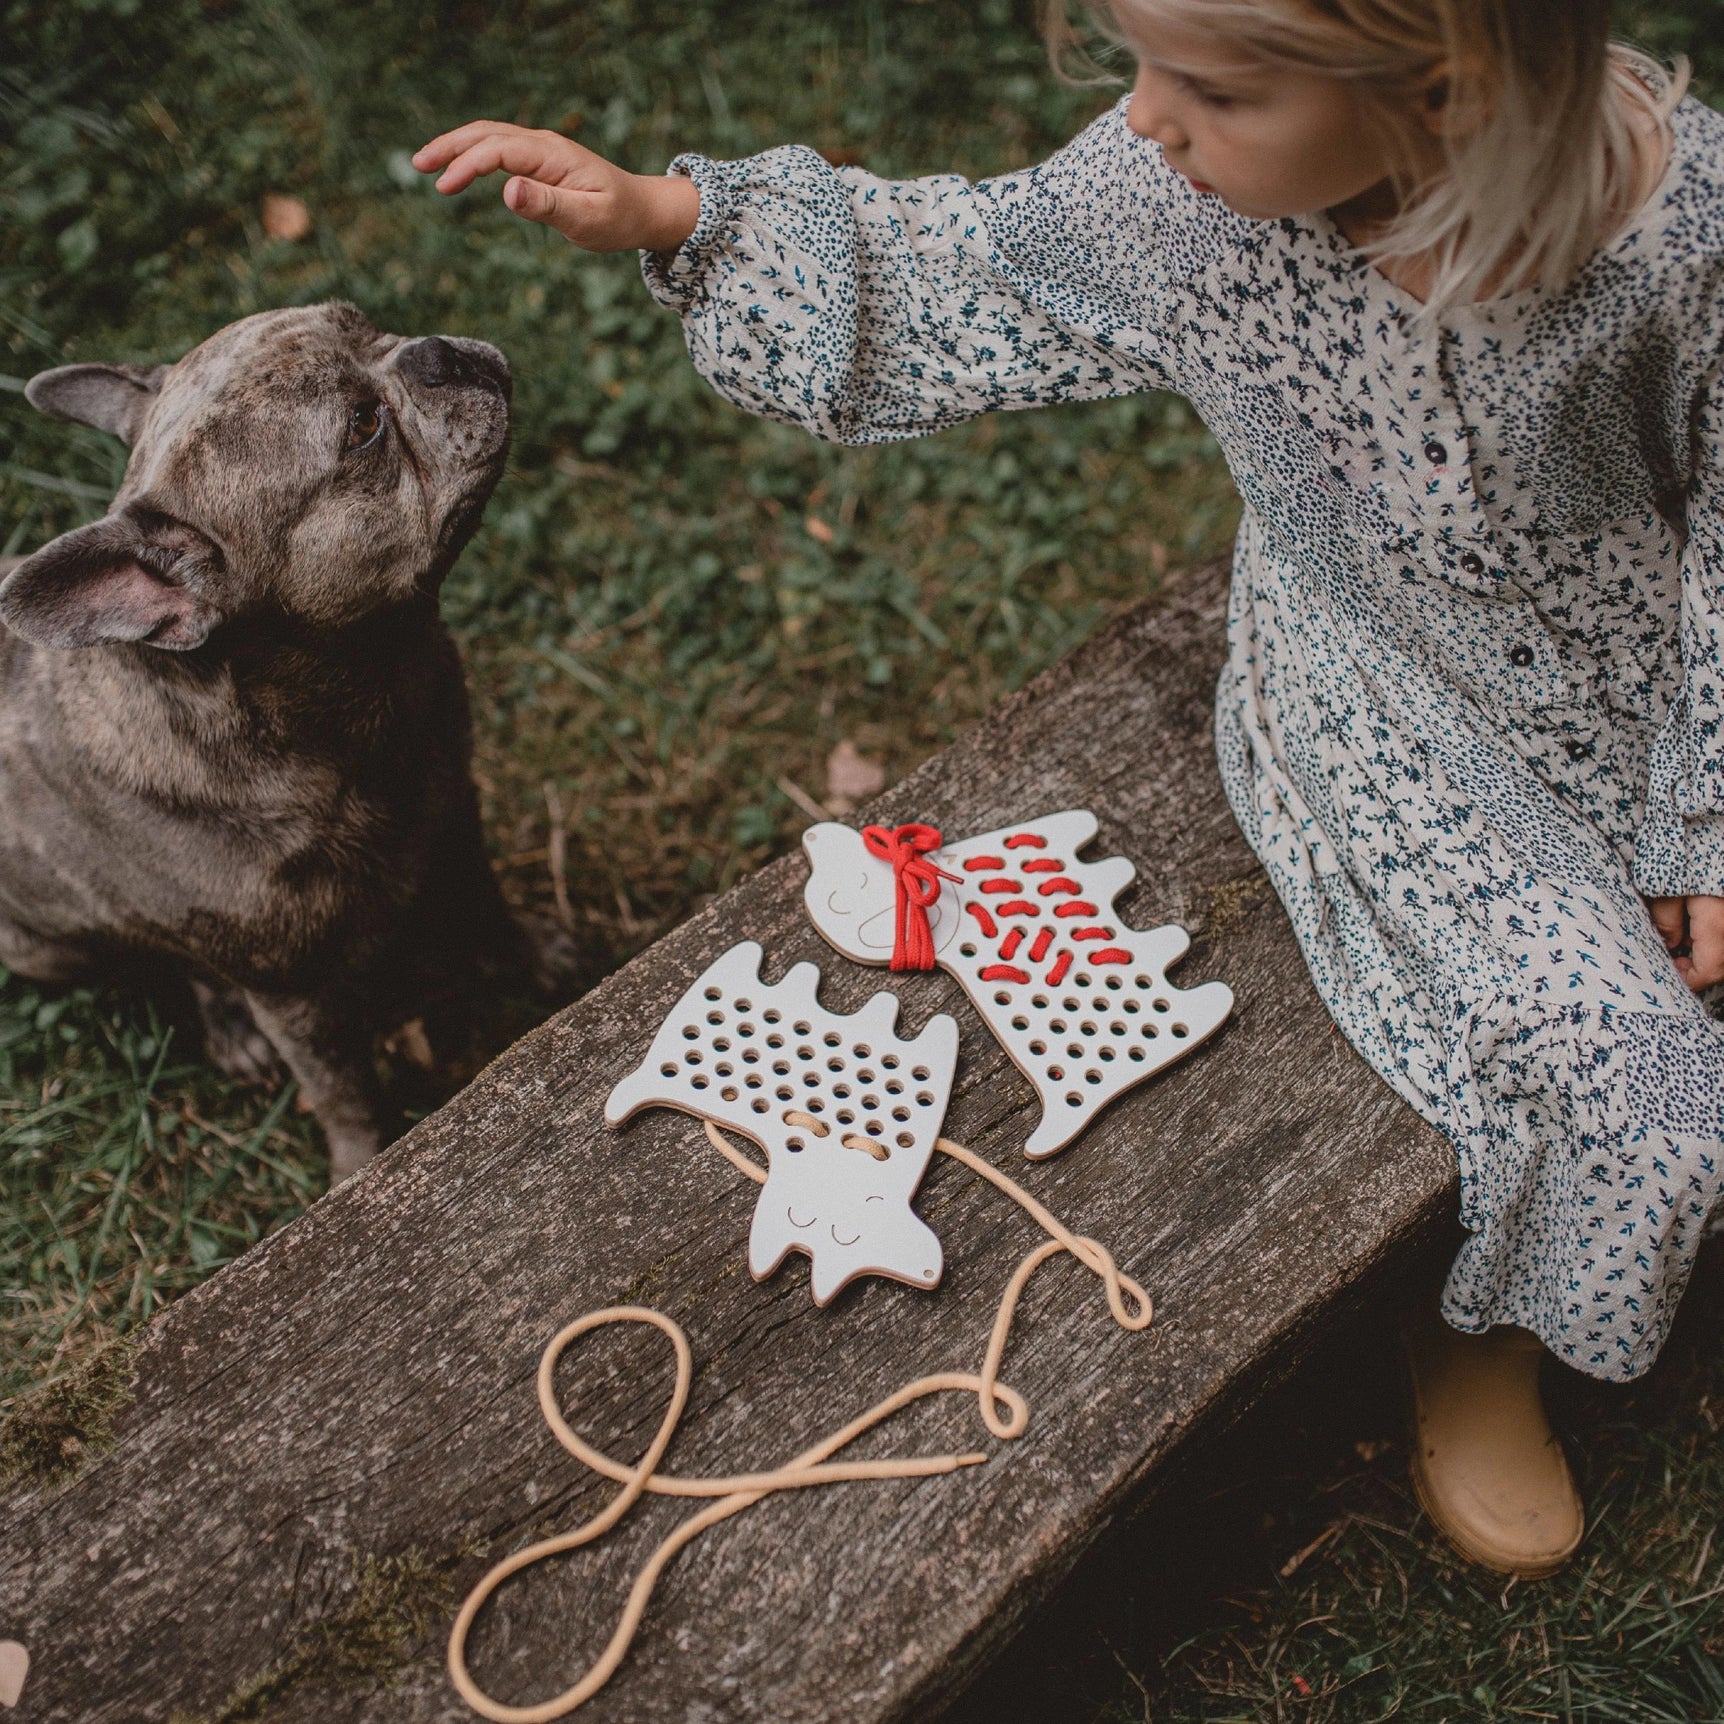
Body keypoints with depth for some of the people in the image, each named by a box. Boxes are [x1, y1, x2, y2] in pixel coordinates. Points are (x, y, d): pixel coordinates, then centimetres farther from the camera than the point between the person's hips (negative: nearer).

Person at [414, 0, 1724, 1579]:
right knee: (1592, 1046, -16)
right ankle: (1478, 1332, 15)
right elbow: (961, 275, -4)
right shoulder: (1173, 191, -24)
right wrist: (671, 215, -9)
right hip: (1385, 722, -2)